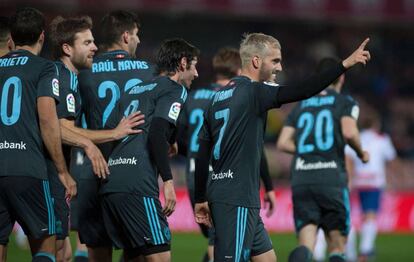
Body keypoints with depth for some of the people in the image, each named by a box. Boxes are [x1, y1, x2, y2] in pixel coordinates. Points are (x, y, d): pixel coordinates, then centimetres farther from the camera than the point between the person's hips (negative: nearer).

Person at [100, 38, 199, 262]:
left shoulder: (135, 90, 26)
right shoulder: (175, 90, 3)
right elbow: (157, 132, -13)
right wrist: (168, 180, -14)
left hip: (109, 183, 9)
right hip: (137, 185, -9)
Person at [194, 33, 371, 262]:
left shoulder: (219, 96, 15)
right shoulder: (253, 92, -11)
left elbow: (202, 153, 16)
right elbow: (302, 91, -22)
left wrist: (200, 199, 20)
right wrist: (345, 64, -18)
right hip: (236, 200, -9)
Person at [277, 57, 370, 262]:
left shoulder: (301, 105, 19)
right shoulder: (345, 102, 7)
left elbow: (283, 143, 11)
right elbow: (349, 132, -11)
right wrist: (361, 153, 7)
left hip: (301, 178, 3)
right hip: (332, 179, -3)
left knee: (306, 245, -3)